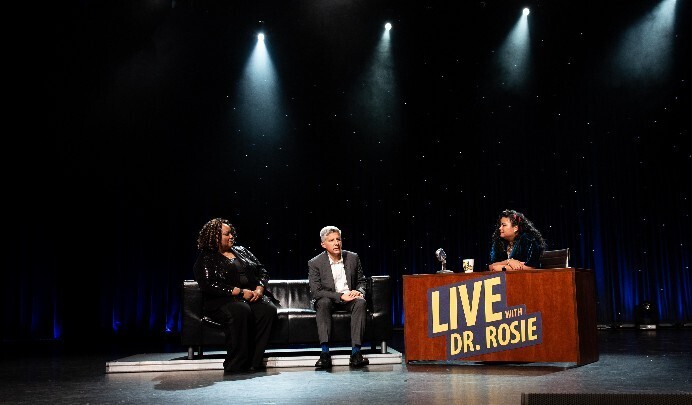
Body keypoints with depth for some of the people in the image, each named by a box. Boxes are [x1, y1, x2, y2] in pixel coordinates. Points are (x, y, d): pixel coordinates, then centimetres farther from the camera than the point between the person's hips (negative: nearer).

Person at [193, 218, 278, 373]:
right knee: (241, 310, -38)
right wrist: (240, 292, -16)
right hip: (223, 301, -5)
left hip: (253, 296, 5)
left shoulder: (241, 251, 21)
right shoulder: (205, 259, 4)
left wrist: (259, 289, -4)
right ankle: (235, 364, -30)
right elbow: (209, 286, -11)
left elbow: (262, 271, 19)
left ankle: (253, 361, -26)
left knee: (269, 309, -28)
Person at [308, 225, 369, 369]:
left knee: (360, 302, -30)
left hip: (350, 299, 2)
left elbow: (361, 281, 12)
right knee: (323, 302, -35)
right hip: (328, 300, -2)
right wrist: (340, 296, -24)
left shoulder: (353, 258, 2)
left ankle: (356, 352, -36)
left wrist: (359, 291, -12)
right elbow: (316, 292, -13)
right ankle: (325, 353, -42)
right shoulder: (315, 263, -8)